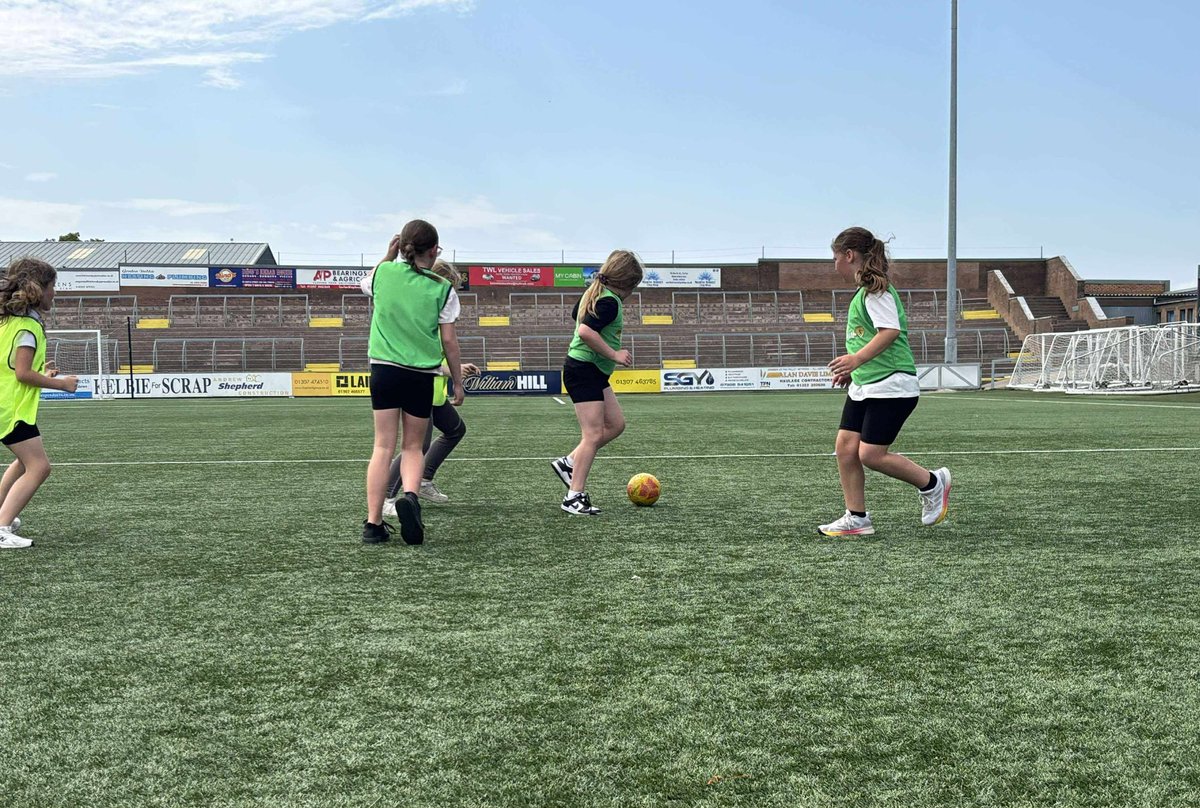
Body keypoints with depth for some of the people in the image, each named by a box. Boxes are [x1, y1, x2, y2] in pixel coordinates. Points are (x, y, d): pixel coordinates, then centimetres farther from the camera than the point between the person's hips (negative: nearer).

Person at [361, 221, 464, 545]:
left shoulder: (384, 272, 2)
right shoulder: (442, 288, -2)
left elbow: (366, 283, 27)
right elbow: (449, 341, 0)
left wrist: (389, 256, 27)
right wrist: (458, 382, 9)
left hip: (383, 369, 1)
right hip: (421, 375, -1)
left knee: (383, 447, 5)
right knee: (412, 447, 11)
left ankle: (373, 523, 0)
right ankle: (410, 496, -18)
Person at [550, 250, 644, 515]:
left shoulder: (594, 292, 11)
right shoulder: (610, 302, -19)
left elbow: (576, 315, 27)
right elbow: (586, 331, -31)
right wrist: (614, 354, -22)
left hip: (594, 373, 11)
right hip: (585, 371, -11)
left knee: (616, 424, 15)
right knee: (593, 435, -9)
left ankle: (569, 462, 17)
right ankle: (574, 497, -6)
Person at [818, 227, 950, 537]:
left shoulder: (876, 289, -13)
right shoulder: (865, 291, 18)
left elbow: (890, 331, -24)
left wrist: (856, 359, -31)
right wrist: (852, 370, 22)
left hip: (890, 385, -10)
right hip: (863, 385, 10)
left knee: (871, 454, -10)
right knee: (846, 446, 3)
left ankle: (932, 483, 11)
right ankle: (856, 519, 9)